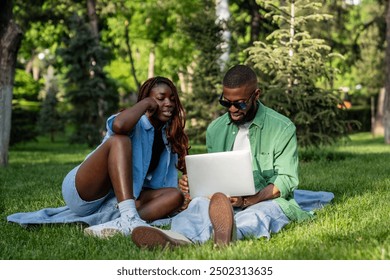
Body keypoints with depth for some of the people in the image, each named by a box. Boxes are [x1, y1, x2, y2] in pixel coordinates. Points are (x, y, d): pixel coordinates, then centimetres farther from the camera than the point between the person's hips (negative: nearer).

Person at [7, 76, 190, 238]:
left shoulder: (168, 137, 13)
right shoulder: (135, 123, -7)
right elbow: (119, 124, -34)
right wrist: (146, 103, -16)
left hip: (117, 202, 6)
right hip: (83, 193, -6)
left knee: (175, 195, -14)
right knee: (119, 140, -29)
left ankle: (116, 224, -40)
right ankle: (128, 220, -49)